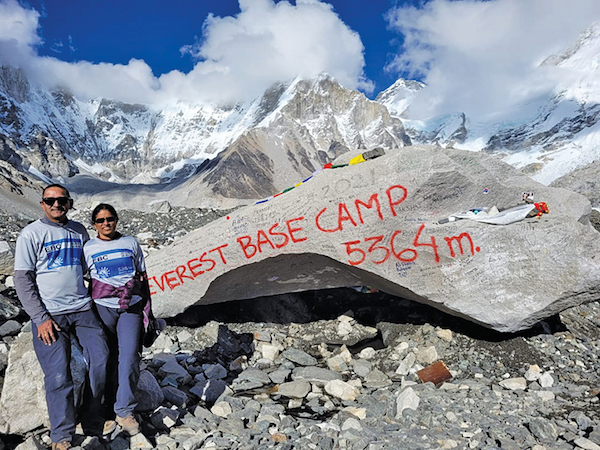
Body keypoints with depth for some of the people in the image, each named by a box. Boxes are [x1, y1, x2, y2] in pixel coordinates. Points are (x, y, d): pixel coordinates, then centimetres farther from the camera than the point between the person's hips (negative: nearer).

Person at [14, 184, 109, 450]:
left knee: (101, 359, 0)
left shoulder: (79, 231, 9)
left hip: (82, 309, 4)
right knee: (58, 375, -3)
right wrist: (40, 318, -11)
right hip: (49, 315, -4)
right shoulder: (31, 234, -4)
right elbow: (22, 280, -5)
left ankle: (92, 417, 21)